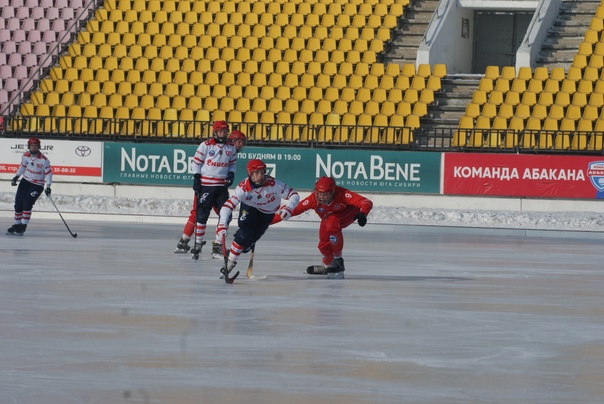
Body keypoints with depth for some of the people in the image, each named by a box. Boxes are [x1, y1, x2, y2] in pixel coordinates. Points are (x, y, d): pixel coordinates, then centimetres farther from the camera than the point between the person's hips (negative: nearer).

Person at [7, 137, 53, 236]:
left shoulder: (44, 160, -17)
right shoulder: (25, 156, -2)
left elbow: (48, 173, -10)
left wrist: (48, 187, -15)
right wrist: (16, 177, 13)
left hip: (37, 185, -5)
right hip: (25, 181, 5)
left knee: (27, 204, -19)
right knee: (18, 203, 2)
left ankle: (23, 226, -12)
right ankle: (17, 225, 14)